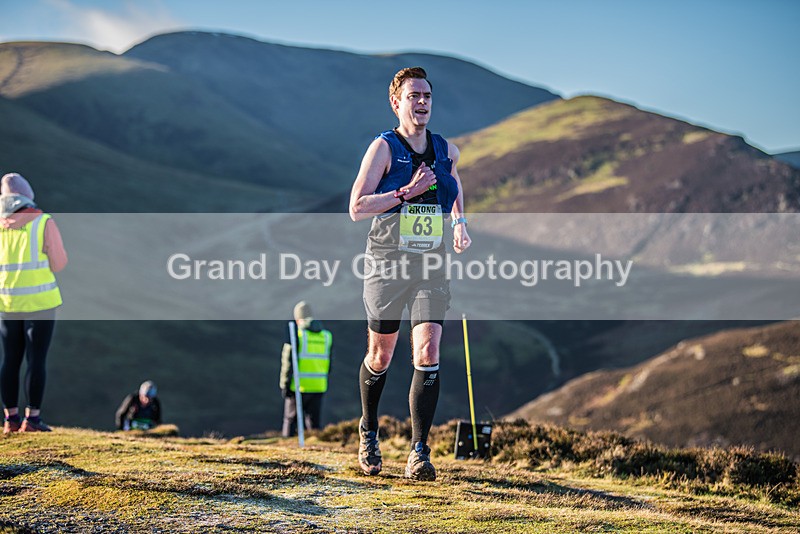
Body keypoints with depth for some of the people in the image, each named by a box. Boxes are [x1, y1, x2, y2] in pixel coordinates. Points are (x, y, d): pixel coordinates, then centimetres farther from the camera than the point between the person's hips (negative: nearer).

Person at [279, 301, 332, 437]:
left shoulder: (296, 335, -7)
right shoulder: (326, 336, 8)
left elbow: (288, 362, -9)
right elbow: (328, 365, 11)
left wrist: (284, 385, -3)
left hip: (298, 386, -4)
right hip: (318, 387, 4)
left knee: (290, 420, 8)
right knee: (314, 422, 9)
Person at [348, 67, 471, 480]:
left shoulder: (446, 150, 8)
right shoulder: (384, 147, -5)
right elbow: (357, 208, -12)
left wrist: (459, 222, 15)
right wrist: (408, 192, -18)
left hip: (431, 264, 2)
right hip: (387, 262, -2)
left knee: (428, 352, -12)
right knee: (380, 356, 9)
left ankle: (419, 453, -10)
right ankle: (368, 431, 35)